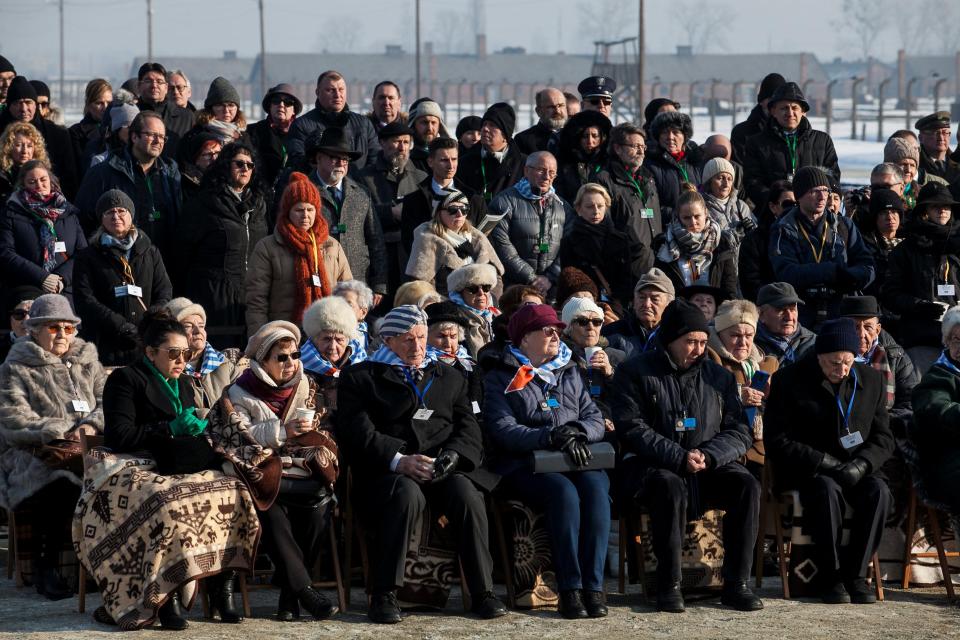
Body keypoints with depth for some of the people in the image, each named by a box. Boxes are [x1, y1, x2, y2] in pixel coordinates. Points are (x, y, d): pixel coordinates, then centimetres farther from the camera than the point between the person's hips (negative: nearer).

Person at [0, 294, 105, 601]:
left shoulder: (87, 363, 25)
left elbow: (108, 401, 15)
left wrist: (92, 425, -8)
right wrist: (60, 434, -14)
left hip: (88, 451, 4)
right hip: (33, 455, -4)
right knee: (59, 484, -38)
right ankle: (44, 568, -25)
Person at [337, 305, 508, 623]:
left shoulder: (449, 377, 25)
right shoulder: (359, 378, 12)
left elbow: (468, 429, 14)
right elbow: (359, 433, -2)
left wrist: (452, 455, -9)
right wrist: (399, 460, -19)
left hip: (445, 469, 3)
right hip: (388, 472, -3)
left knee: (466, 493, -31)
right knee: (407, 494, -37)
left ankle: (483, 592, -25)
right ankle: (383, 595, -29)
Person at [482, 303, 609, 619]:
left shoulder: (569, 373, 24)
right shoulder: (500, 378, 8)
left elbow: (595, 418, 15)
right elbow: (502, 430, -6)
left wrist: (577, 431, -9)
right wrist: (551, 437, -18)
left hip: (576, 462, 4)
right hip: (524, 465, -4)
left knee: (595, 489, -30)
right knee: (563, 491, -35)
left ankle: (593, 585, -33)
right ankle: (570, 589, -34)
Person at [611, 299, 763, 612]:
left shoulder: (718, 376, 13)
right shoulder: (635, 372, 2)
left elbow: (740, 432, 6)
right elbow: (632, 429, -8)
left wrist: (708, 456, -15)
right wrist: (679, 457, -20)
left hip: (709, 468, 4)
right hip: (652, 466, -4)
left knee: (747, 484, -25)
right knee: (670, 486, -37)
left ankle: (736, 583, -21)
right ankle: (669, 585, -28)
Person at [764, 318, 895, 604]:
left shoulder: (871, 379, 7)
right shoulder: (789, 381, -3)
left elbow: (883, 438, 7)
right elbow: (777, 441, -7)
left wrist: (860, 465, -15)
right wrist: (825, 462, -17)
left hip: (857, 470, 3)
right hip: (806, 471, -3)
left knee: (879, 491, -29)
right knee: (828, 489, -36)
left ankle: (855, 572, -17)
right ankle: (829, 575, -22)